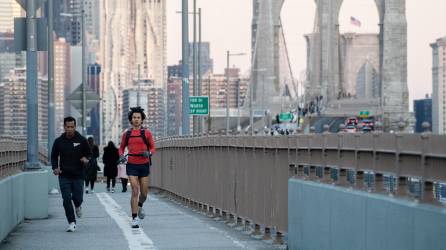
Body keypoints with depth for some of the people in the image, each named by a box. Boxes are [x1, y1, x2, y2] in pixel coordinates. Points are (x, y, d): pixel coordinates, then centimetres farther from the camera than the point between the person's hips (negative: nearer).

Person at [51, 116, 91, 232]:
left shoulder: (82, 140, -1)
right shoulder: (59, 141, 3)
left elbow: (89, 153, 10)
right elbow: (54, 156, 15)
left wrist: (86, 159, -13)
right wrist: (55, 168, -2)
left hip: (78, 176, -1)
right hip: (64, 176, 1)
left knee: (77, 198, -1)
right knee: (66, 199, -7)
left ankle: (78, 206, 36)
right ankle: (72, 222, 1)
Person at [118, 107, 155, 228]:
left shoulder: (146, 133, 1)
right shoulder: (126, 133, 4)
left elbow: (152, 148, 6)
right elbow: (121, 147, 16)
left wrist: (149, 153, -16)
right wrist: (121, 156, -5)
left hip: (144, 165, 1)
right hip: (132, 165, -1)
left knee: (144, 193, 7)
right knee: (135, 191, -11)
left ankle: (140, 206, 41)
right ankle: (134, 219, -7)